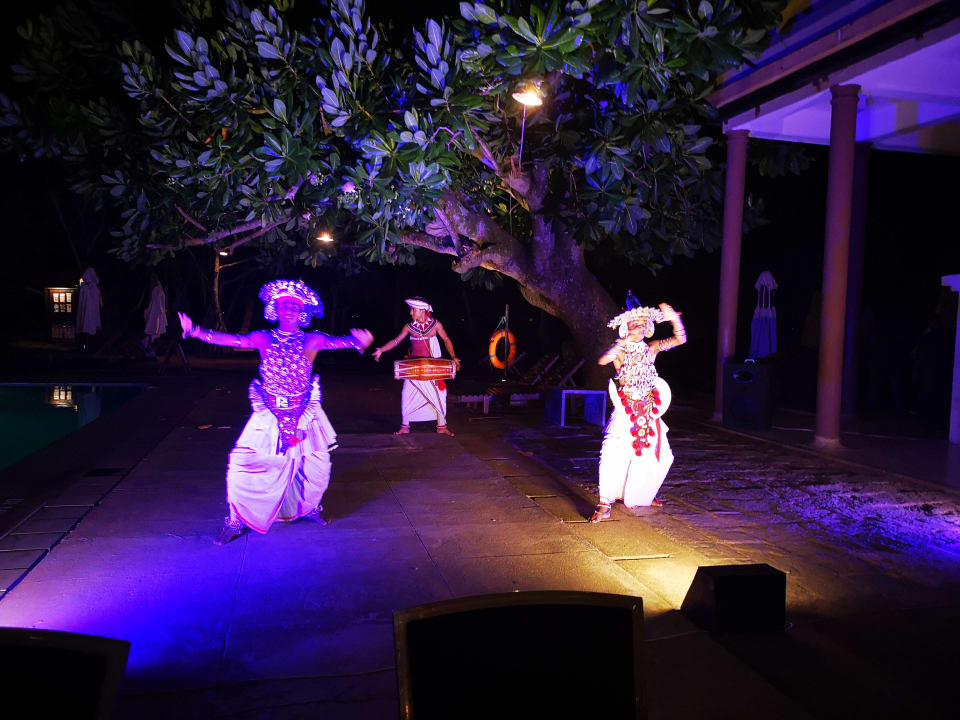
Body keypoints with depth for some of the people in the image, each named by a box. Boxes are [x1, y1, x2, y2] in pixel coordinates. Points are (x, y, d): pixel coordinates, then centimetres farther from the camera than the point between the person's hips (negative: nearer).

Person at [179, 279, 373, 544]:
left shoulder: (311, 340, -2)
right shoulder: (264, 338, -1)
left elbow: (335, 342, -15)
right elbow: (230, 339, -9)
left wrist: (356, 341, -36)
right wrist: (196, 331, -21)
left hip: (304, 415, 1)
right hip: (269, 414, 0)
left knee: (316, 465, 6)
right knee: (243, 463, -7)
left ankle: (310, 507, 37)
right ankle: (237, 521, 13)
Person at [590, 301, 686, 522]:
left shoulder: (651, 348, 5)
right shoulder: (619, 351, -5)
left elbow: (680, 339, -3)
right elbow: (602, 361, -25)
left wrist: (674, 319, -18)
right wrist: (623, 343, -31)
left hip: (649, 412, 5)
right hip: (625, 411, -4)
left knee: (661, 455, 12)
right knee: (612, 453, -20)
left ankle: (645, 493, 38)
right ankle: (604, 504, -14)